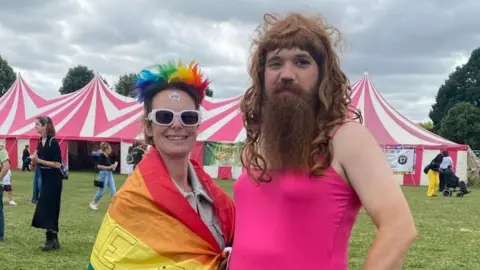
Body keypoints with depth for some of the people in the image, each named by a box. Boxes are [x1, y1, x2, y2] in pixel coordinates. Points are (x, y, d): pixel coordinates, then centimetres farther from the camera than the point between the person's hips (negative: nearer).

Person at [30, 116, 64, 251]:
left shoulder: (53, 142, -15)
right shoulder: (40, 141, 9)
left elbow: (58, 164, -19)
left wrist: (39, 160, -20)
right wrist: (35, 160, -6)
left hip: (53, 180, -8)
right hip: (45, 179, 8)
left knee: (47, 209, -9)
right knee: (49, 209, 10)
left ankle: (50, 240, -4)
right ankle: (54, 240, 17)